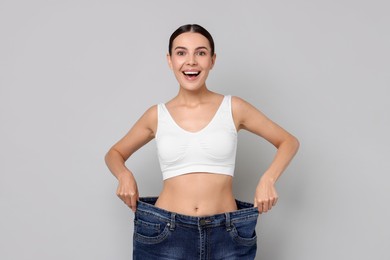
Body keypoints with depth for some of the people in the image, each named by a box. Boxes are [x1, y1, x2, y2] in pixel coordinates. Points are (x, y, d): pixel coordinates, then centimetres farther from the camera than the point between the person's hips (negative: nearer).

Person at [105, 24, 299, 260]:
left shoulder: (233, 108, 0)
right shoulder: (157, 115, 3)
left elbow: (289, 141, 10)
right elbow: (115, 153, 18)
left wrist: (268, 179, -7)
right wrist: (125, 176, -4)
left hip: (226, 236, 0)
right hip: (163, 235, 1)